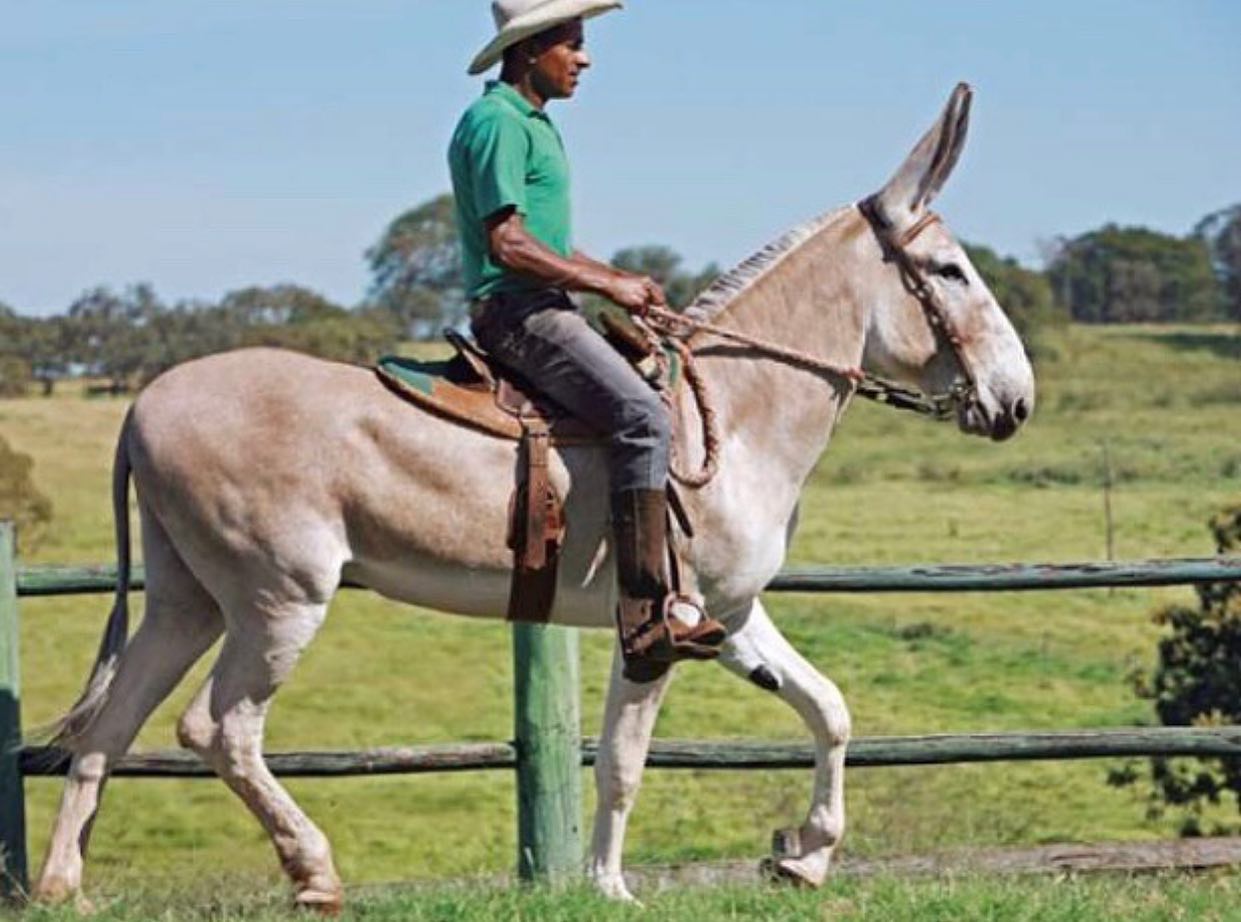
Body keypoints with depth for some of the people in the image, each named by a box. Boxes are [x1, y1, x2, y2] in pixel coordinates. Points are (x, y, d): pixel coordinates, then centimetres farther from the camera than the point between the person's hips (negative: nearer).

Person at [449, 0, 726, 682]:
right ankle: (645, 620, -32)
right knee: (643, 418, -25)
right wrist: (606, 286, -14)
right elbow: (507, 244, -20)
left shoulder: (533, 124, 21)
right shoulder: (497, 123, -12)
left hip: (543, 312, 11)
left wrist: (622, 280, 14)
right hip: (515, 312, -11)